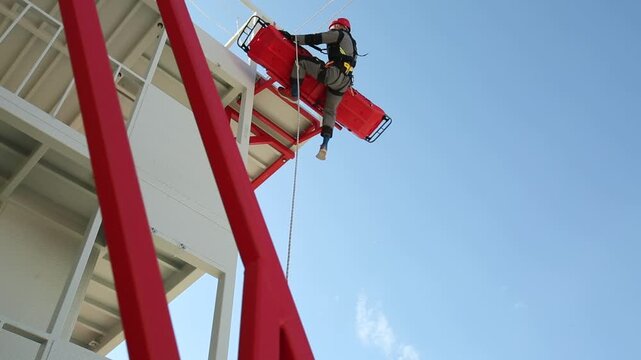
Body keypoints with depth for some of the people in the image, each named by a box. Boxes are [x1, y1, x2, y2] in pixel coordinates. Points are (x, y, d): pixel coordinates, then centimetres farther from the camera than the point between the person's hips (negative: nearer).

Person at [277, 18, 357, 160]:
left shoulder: (340, 34, 7)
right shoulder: (352, 43, 32)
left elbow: (316, 39, 0)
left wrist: (293, 37, 2)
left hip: (333, 74, -9)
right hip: (344, 83, 9)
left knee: (302, 61, -6)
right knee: (330, 111, 10)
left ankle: (293, 93, -7)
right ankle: (324, 145, -2)